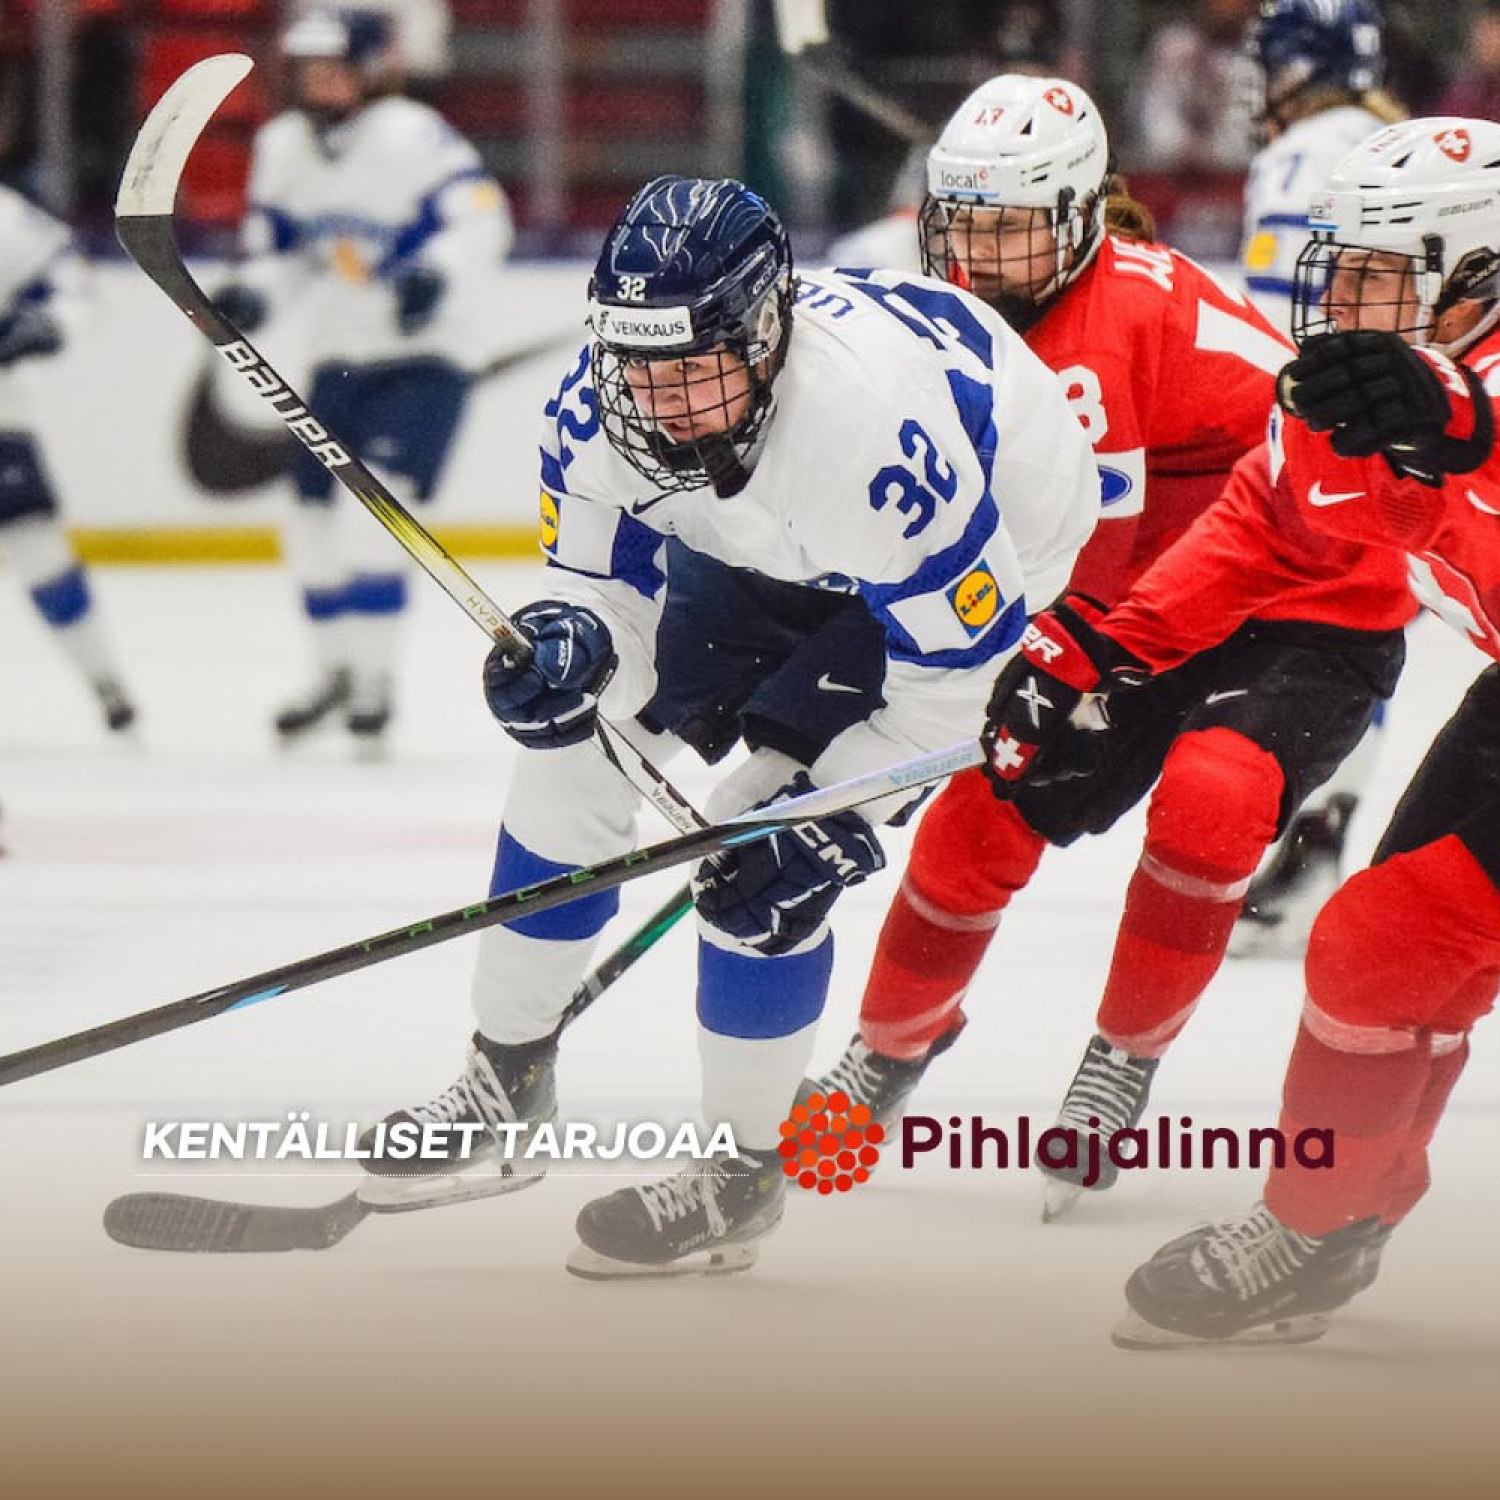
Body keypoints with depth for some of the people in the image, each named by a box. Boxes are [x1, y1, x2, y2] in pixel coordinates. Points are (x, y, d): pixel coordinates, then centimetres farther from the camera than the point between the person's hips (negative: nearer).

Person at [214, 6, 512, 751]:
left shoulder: (412, 137, -17)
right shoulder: (283, 147, 5)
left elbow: (481, 216, -25)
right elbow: (277, 247, 14)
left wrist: (436, 271, -42)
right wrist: (252, 293, -7)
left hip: (424, 354, -7)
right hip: (340, 357, 7)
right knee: (316, 516, 8)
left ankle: (373, 680, -15)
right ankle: (338, 670, 28)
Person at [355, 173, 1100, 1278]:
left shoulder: (876, 428, -43)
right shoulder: (604, 405, -25)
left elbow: (954, 661, -32)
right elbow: (602, 573, -9)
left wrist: (830, 819, -30)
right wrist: (566, 640, -34)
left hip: (991, 555, -7)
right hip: (779, 550, 7)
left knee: (765, 855, -17)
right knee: (573, 740, 2)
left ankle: (745, 1168, 2)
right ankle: (510, 1075, 19)